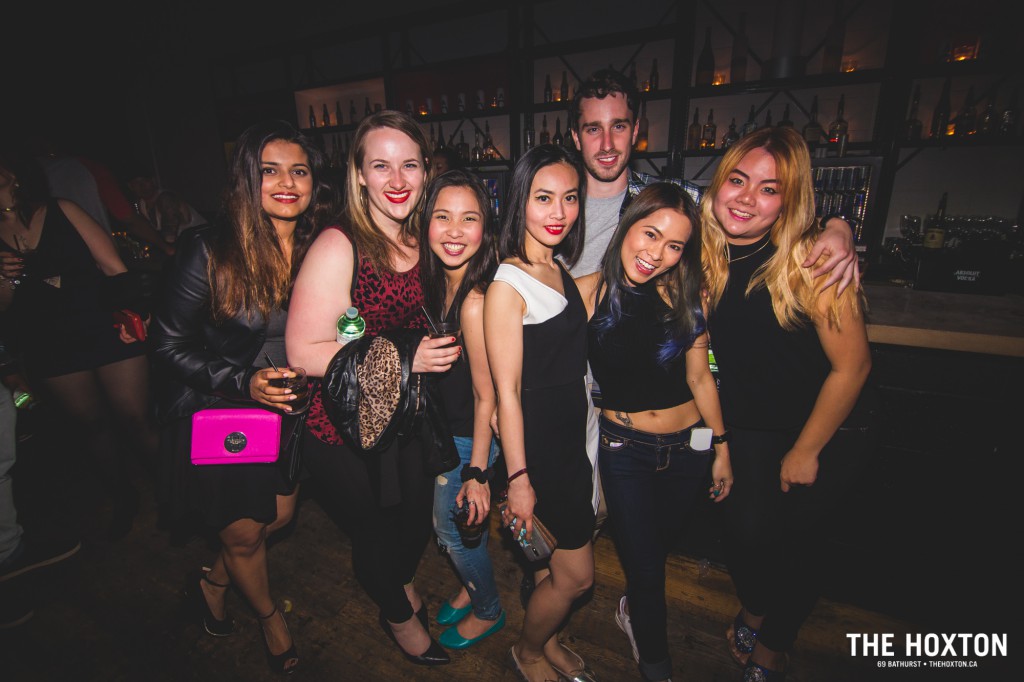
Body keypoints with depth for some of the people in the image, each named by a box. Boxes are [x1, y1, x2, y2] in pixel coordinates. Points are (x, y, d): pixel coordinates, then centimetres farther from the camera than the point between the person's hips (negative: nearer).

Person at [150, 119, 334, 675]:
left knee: (280, 515, 21)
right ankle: (269, 615, 48)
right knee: (243, 533, 16)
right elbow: (168, 344, -16)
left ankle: (210, 582, 53)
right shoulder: (210, 250, -21)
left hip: (285, 408, 5)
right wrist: (243, 382, -26)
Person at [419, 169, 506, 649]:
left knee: (453, 528, 15)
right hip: (442, 429, 7)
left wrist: (477, 472, -15)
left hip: (467, 440, -7)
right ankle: (472, 590, 54)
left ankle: (488, 611, 44)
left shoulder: (475, 301, -28)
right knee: (448, 525, 25)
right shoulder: (438, 281, -3)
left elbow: (485, 396, -22)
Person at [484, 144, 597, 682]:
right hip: (537, 443, -8)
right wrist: (518, 478, -16)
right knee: (577, 573, 8)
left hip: (571, 436, 8)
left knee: (553, 560, 23)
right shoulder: (507, 284, -19)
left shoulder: (559, 268, 6)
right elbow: (506, 391, -19)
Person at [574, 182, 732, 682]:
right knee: (645, 565, 9)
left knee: (662, 543, 22)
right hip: (624, 448, -2)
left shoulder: (686, 297, -8)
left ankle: (634, 609, 56)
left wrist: (721, 449, 7)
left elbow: (699, 378, 1)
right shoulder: (587, 293, -15)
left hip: (688, 446, 3)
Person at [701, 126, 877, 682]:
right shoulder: (708, 255, -12)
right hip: (750, 426, 3)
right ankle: (754, 614, 41)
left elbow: (851, 365, -18)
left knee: (796, 544, 9)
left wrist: (805, 451, -10)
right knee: (747, 532, 4)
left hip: (828, 431, -3)